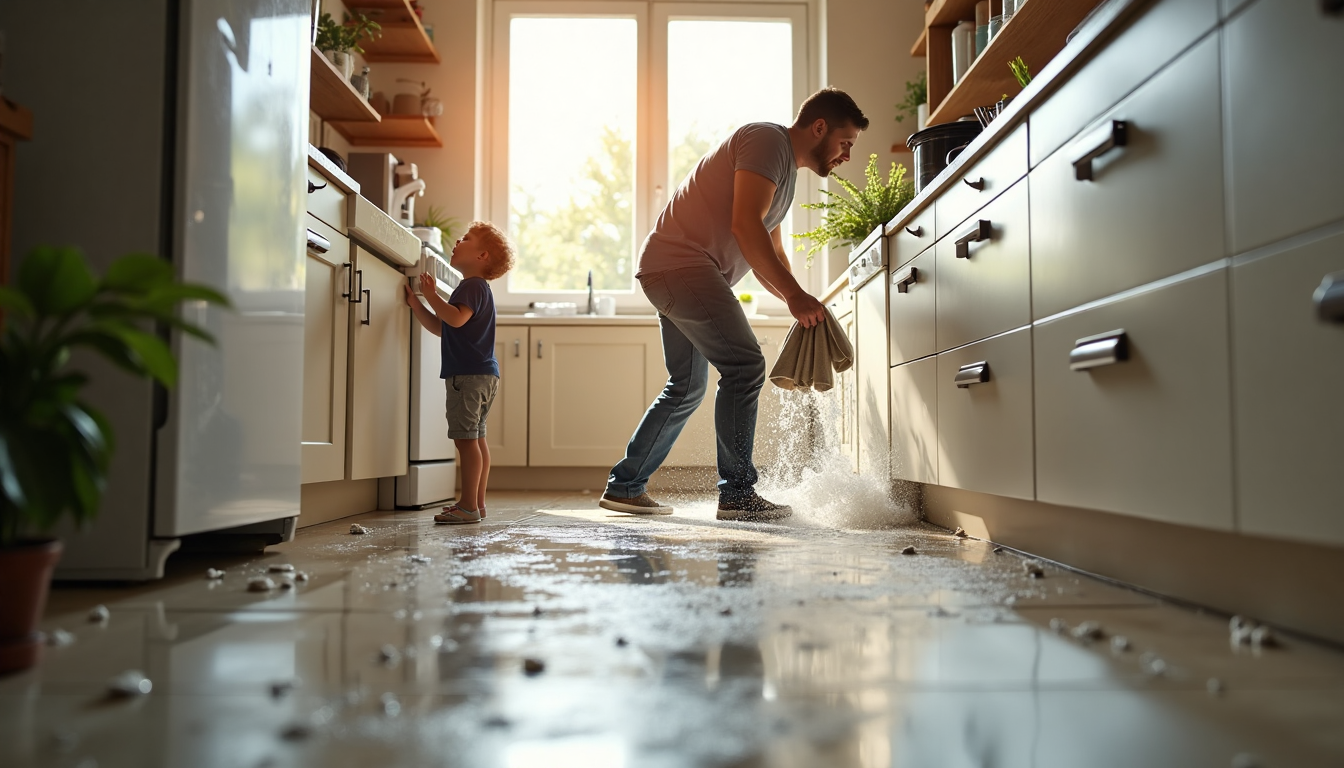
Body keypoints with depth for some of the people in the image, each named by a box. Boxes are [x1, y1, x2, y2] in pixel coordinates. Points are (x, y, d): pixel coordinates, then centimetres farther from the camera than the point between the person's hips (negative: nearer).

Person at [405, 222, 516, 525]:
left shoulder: (473, 286, -9)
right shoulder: (475, 288, 23)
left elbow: (456, 318, -28)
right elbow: (441, 328, 24)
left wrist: (432, 295, -18)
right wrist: (416, 303, 19)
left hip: (468, 375, -11)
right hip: (483, 375, 11)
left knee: (466, 439, -10)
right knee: (476, 438, 13)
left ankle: (469, 506, -9)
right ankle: (477, 502, 20)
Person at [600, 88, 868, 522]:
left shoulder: (786, 169, 22)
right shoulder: (767, 141, -9)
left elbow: (769, 255, 24)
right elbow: (745, 226, -23)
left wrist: (802, 305, 8)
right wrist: (796, 295, -23)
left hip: (674, 273, 11)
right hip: (680, 262, -11)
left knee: (687, 387, 14)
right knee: (744, 366, -15)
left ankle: (624, 487, 21)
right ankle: (737, 494, -10)